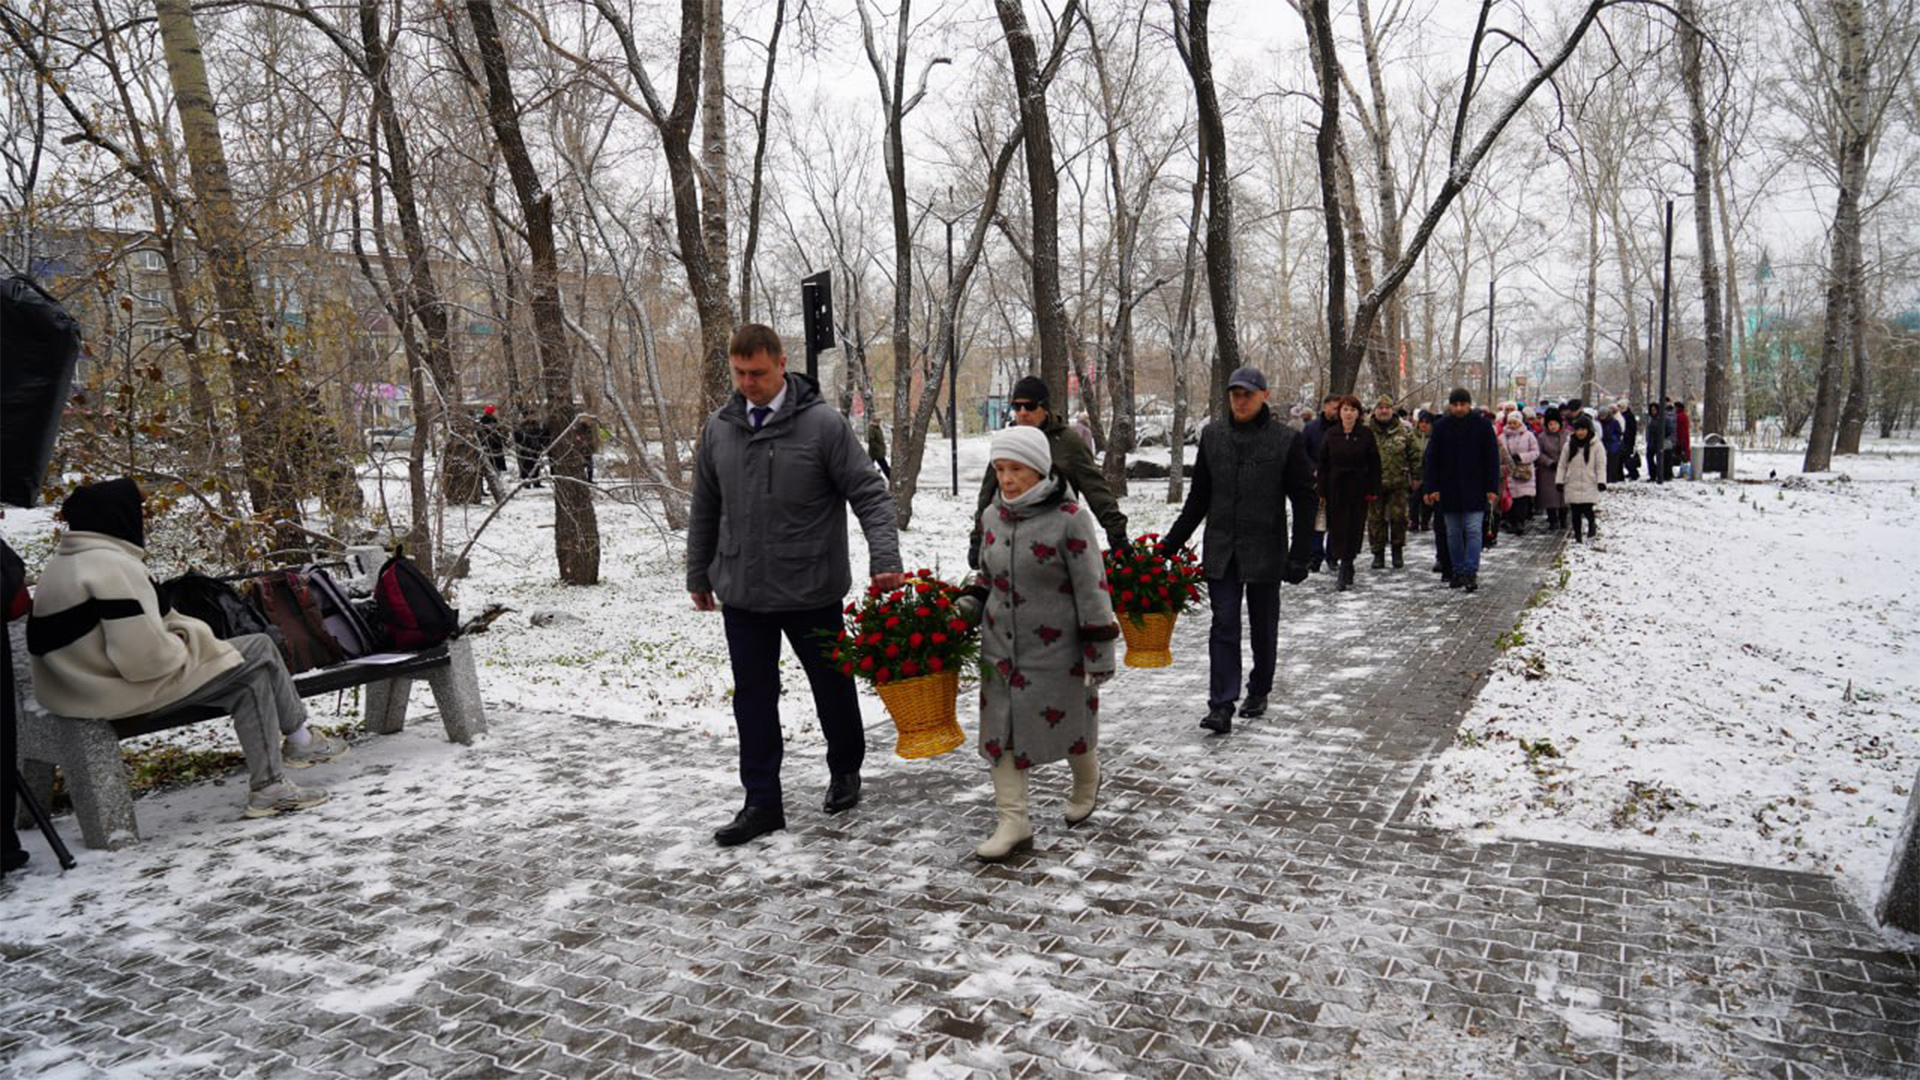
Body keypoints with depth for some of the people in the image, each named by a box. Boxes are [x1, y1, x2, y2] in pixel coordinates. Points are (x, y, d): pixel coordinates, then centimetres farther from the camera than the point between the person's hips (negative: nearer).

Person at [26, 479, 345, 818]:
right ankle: (298, 739, 16)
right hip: (128, 691, -10)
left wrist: (180, 632, 5)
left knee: (249, 680, 14)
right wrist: (182, 647, -6)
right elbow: (146, 658, -26)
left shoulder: (62, 564, 14)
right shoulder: (111, 565, -20)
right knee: (258, 651, -1)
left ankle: (267, 787, 13)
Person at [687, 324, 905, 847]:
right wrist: (699, 574, 18)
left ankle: (845, 771, 37)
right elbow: (706, 509, 14)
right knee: (753, 697, 7)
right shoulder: (719, 428, 4)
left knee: (832, 686, 14)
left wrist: (884, 557, -23)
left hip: (811, 591, -3)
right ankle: (763, 803, 18)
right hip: (741, 594, 4)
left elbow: (870, 493, -11)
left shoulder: (822, 424, -11)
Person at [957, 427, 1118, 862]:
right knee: (1001, 729, 3)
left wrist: (1099, 651, -13)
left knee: (1067, 723, 12)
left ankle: (1087, 780, 44)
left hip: (1055, 648, -5)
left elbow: (1091, 588, -14)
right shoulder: (992, 516, 3)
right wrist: (969, 604, 0)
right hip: (1001, 646, 5)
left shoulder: (1068, 518, -16)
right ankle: (1014, 822, 13)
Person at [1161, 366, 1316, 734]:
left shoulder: (1288, 440, -5)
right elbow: (1198, 496, 12)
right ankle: (1221, 706, -3)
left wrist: (1299, 555, -10)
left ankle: (1258, 693, 31)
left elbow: (1304, 500, -3)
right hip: (1220, 549, 2)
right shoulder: (1212, 435, 4)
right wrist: (1172, 542, 8)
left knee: (1263, 627, 12)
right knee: (1224, 625, -3)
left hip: (1265, 550, -2)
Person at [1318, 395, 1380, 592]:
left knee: (1354, 528, -1)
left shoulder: (1366, 434, 1)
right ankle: (1346, 570, 14)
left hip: (1358, 490, -1)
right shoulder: (1331, 435, 5)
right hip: (1336, 489, 1)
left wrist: (1373, 490, -5)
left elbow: (1374, 464, 1)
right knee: (1337, 527, 1)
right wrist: (1322, 492, 1)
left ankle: (1345, 571, 6)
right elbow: (1324, 464, 5)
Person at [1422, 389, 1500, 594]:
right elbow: (1432, 459, 5)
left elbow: (1492, 458, 2)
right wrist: (1431, 488, -1)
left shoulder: (1483, 424, 0)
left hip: (1474, 490, -2)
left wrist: (1492, 488, -4)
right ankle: (1457, 571, 16)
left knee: (1473, 531, -7)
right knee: (1453, 533, 8)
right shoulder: (1441, 426, 4)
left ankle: (1471, 571, -7)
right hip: (1449, 489, 2)